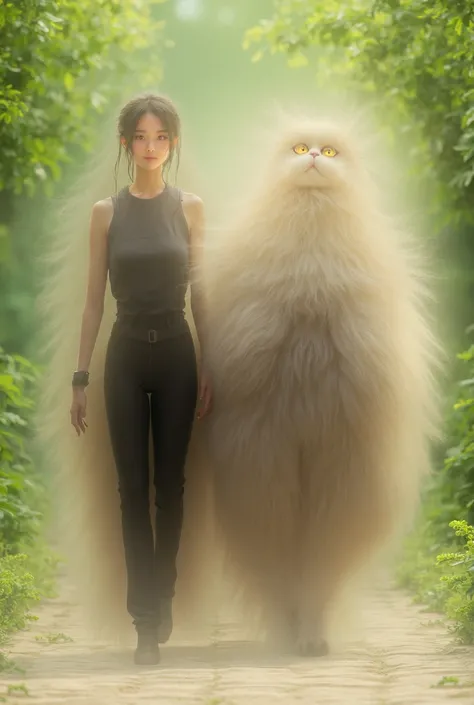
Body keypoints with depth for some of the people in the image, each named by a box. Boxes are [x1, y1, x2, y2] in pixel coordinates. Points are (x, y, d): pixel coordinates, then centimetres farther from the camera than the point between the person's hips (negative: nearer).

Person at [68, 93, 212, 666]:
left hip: (176, 351, 0)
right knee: (133, 485, -3)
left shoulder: (189, 208, 3)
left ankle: (161, 600, 21)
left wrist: (209, 368, 1)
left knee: (169, 482, 4)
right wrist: (80, 376, 0)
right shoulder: (106, 212, 2)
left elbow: (199, 293, 6)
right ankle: (146, 621, -2)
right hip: (126, 354, 0)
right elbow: (94, 299, 3)